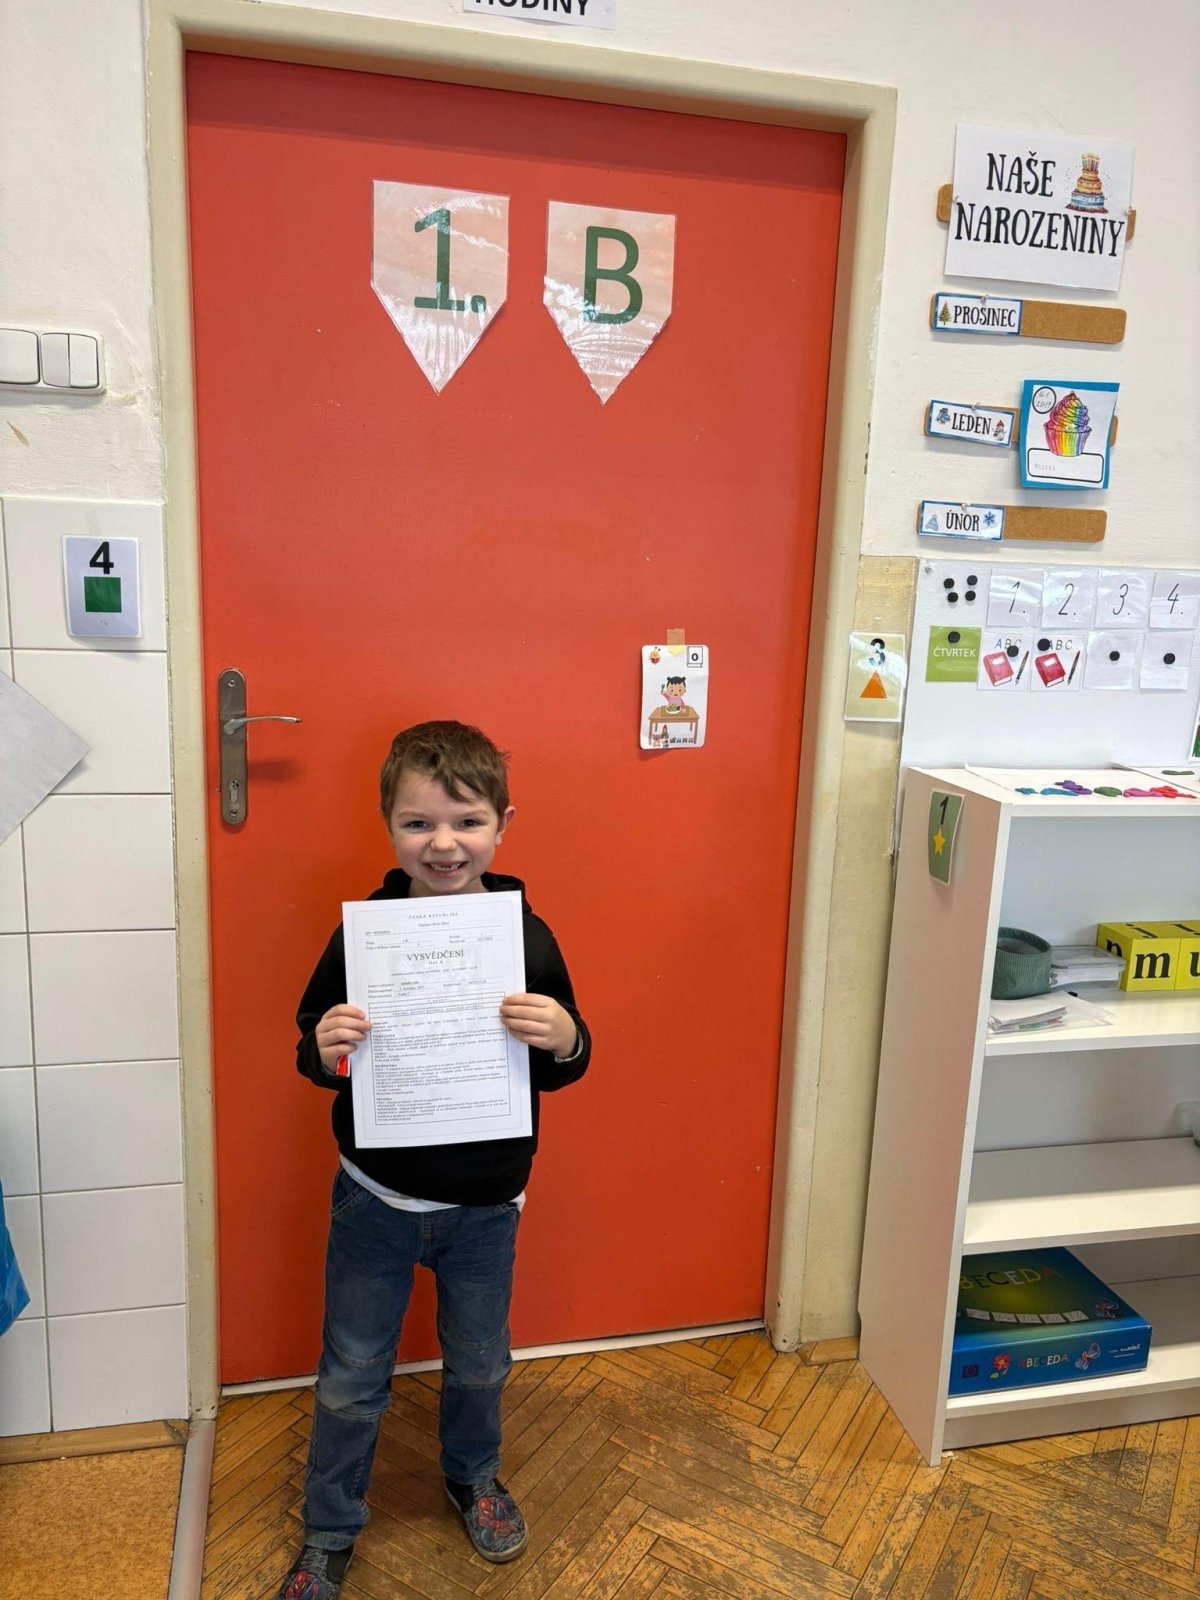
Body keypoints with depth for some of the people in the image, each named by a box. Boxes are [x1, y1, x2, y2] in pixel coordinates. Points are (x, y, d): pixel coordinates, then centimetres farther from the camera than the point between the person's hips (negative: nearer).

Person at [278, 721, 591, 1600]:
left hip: (485, 1204, 1)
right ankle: (330, 1529, 42)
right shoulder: (362, 932, -14)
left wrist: (563, 1038, -27)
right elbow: (315, 1047, -4)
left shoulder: (527, 935, -13)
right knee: (352, 1378, 16)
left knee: (479, 1364, 23)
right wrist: (322, 1050, -27)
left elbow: (563, 1067, -4)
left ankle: (474, 1476, 53)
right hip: (375, 1197, 0)